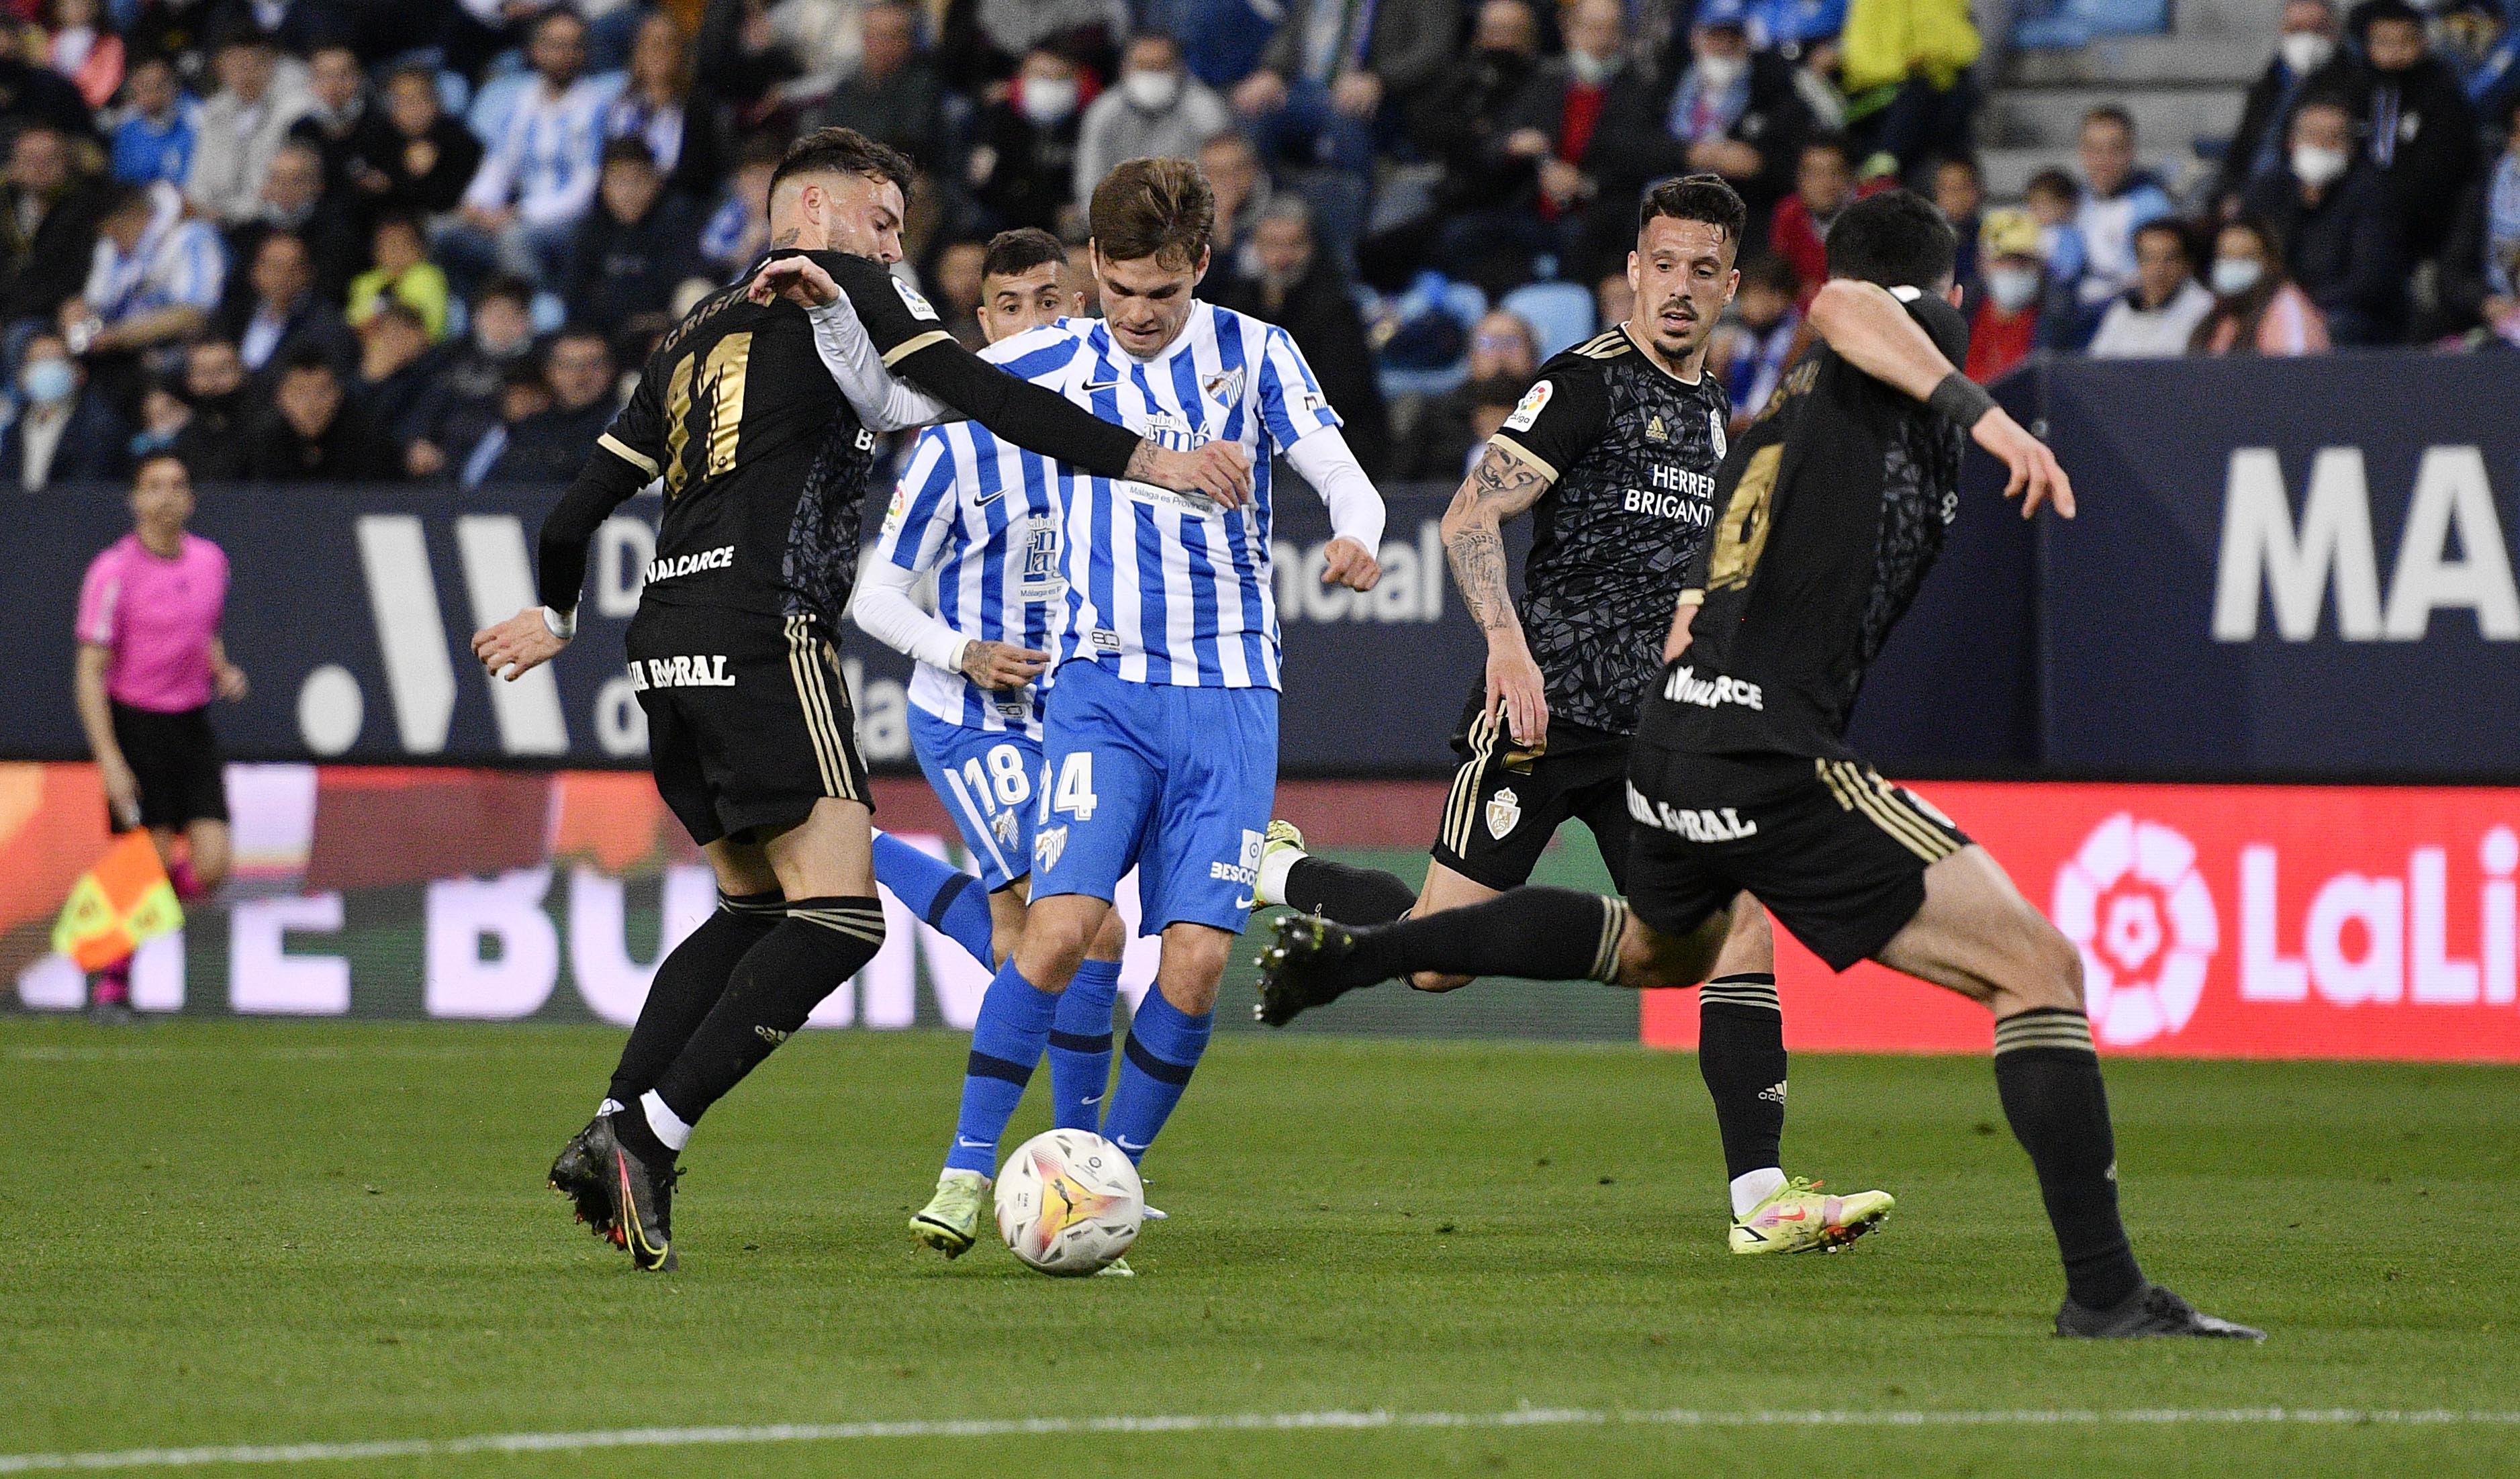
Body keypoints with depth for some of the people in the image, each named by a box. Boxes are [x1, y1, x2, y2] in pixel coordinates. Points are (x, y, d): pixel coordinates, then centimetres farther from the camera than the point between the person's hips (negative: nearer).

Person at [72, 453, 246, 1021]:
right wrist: (110, 760, -19)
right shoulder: (114, 571, -12)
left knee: (210, 867, -6)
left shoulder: (210, 561, 6)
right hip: (135, 724, -5)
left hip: (192, 724, 5)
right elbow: (91, 672, -12)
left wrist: (223, 673, 1)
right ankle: (110, 982, 15)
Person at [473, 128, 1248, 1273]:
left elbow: (587, 495, 27)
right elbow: (980, 394, -8)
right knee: (838, 914, -11)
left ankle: (612, 1133, 7)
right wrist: (1143, 459, -8)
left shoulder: (695, 333, 24)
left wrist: (554, 616, 43)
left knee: (752, 905, 19)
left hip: (668, 641, 9)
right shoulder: (838, 287, 4)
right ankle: (649, 1139, -20)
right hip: (764, 638, -9)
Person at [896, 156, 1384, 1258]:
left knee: (1196, 958, -10)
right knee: (1061, 924, -18)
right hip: (1103, 684, 0)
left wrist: (1355, 537, -24)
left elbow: (1343, 477, -1)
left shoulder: (1250, 352, 3)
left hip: (1228, 693, 0)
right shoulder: (1057, 363, 6)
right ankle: (968, 1169, -7)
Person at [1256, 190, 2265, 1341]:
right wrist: (1981, 413, -33)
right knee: (2037, 969, -10)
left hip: (1675, 734, 9)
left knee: (1661, 946, 40)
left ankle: (1352, 952, 44)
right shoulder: (1919, 338, 2)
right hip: (1776, 759, -9)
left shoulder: (1781, 414, 23)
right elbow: (1844, 307, -23)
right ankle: (2104, 1288, -18)